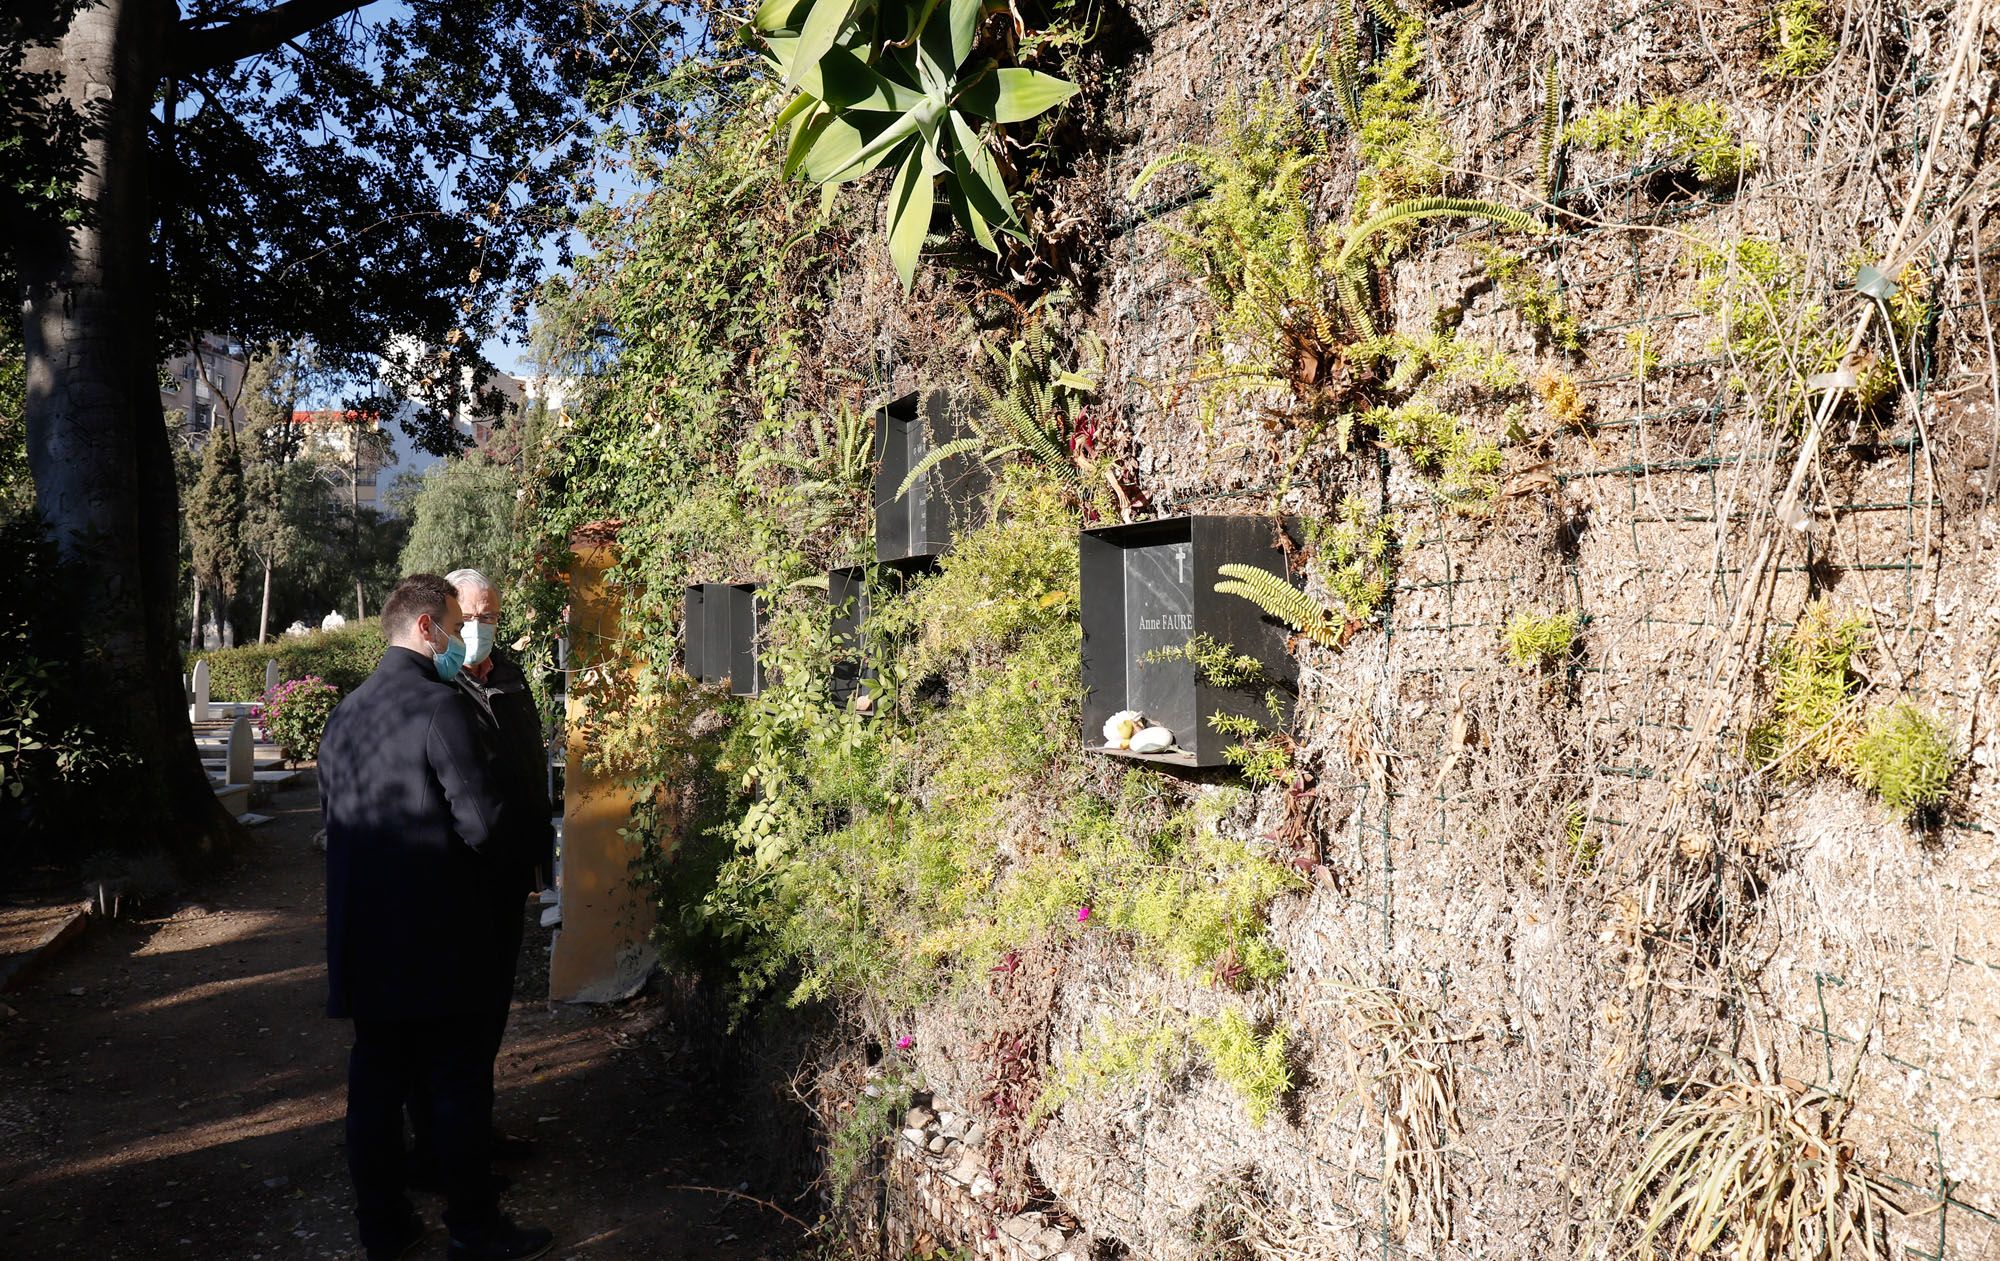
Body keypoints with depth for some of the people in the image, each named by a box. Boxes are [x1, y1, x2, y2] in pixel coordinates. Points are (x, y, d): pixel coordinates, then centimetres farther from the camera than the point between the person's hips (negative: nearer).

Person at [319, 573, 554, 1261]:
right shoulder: (442, 708, -16)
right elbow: (481, 821, -18)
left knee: (375, 1081, 14)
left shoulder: (344, 714, 8)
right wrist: (486, 889, 0)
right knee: (458, 1085, 4)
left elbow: (334, 817, 14)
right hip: (438, 939, -7)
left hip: (364, 940, 7)